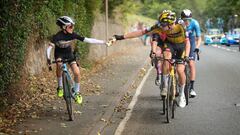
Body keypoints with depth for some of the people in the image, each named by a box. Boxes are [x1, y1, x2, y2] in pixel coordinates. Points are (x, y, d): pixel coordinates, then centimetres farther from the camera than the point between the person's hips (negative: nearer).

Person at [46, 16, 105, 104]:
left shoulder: (73, 35, -19)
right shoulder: (57, 36, -27)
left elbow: (88, 40, -19)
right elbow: (49, 48, -28)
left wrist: (104, 42, -23)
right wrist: (48, 59, -45)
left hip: (69, 54, 2)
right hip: (59, 54, -2)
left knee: (77, 72, -15)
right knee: (59, 65, -36)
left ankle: (77, 93, 7)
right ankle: (60, 87, -16)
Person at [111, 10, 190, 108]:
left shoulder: (180, 26, -35)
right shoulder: (160, 27, -29)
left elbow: (187, 42, -29)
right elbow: (142, 32, -27)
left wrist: (186, 56, -45)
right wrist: (122, 37, -31)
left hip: (181, 45, -2)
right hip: (169, 43, 2)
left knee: (180, 70, -14)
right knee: (167, 57, -31)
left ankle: (182, 94, 11)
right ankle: (165, 85, -14)